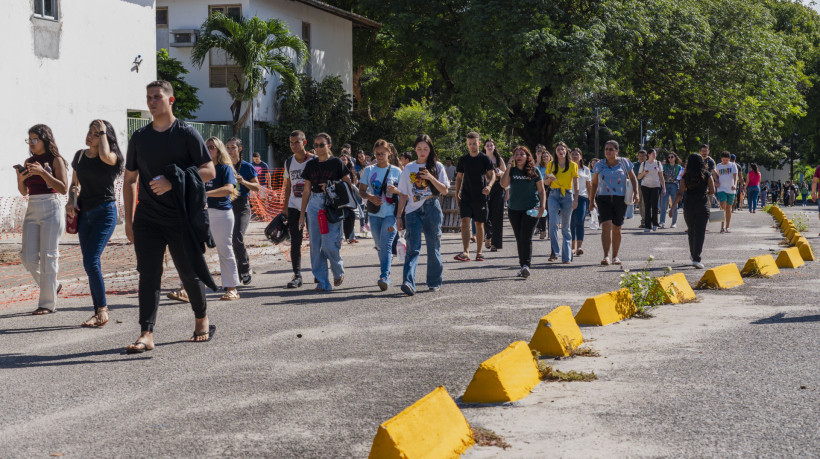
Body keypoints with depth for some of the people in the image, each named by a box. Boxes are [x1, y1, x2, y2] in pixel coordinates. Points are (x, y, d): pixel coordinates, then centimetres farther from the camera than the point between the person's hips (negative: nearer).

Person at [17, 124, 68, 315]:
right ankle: (52, 285, 24)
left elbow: (63, 188, -12)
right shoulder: (29, 162, 13)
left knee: (48, 256, -5)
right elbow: (24, 191, 16)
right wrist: (20, 179, -5)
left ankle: (48, 303, 0)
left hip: (51, 208, -6)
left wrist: (42, 172, -19)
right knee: (28, 257, 0)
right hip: (32, 210, 6)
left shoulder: (56, 160, -3)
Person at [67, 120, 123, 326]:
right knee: (90, 263, 6)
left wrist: (103, 133, -16)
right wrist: (72, 200, 0)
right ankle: (99, 312, 12)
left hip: (105, 212, -6)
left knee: (91, 261, -16)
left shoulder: (111, 157, -7)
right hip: (84, 214, 7)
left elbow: (105, 156, -32)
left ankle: (102, 310, -6)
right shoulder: (80, 156, 11)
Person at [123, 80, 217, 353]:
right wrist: (129, 219, 11)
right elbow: (129, 180, 16)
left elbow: (209, 172, -6)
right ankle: (146, 334, -9)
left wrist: (174, 182, -19)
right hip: (147, 218, 3)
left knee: (189, 272, 7)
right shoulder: (139, 138, 10)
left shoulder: (186, 134, -2)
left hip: (181, 217, -3)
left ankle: (202, 320, 29)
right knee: (148, 274, -6)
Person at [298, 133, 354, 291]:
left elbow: (348, 184, 1)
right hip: (314, 205, 5)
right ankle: (322, 282, 6)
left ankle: (339, 271, 17)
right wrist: (302, 213, 12)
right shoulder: (311, 165, 12)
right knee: (315, 245, 0)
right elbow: (307, 191, 15)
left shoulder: (336, 163, 0)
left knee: (328, 244, -11)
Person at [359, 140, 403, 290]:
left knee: (386, 244, -17)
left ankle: (384, 277, -23)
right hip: (375, 213, 3)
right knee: (379, 245, 10)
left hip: (391, 213, -3)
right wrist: (370, 197, -14)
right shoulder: (369, 170, 9)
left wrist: (396, 190, -16)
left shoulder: (396, 171, 4)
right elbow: (361, 191, 8)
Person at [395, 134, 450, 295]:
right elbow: (403, 195, 12)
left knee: (433, 247, 5)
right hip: (413, 211, 0)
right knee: (413, 248, -12)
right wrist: (399, 217, 8)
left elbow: (444, 190, -2)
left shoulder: (437, 167, 6)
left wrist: (431, 177, -14)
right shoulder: (408, 169, 11)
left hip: (432, 210, 0)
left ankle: (435, 282, 19)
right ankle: (408, 282, -24)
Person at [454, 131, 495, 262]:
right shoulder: (463, 159, 8)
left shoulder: (485, 159, 2)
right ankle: (466, 252, -20)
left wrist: (489, 185, -23)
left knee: (479, 224, 5)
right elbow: (459, 177, 13)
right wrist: (457, 194, 6)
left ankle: (479, 252, 14)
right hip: (466, 196, 1)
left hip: (480, 197, -1)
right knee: (465, 222, -13)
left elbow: (492, 174, -2)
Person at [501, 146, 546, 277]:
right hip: (514, 209, 3)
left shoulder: (534, 171, 2)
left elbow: (541, 190, 5)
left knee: (526, 237, -14)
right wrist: (509, 166, -12)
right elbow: (503, 184, -10)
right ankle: (522, 266, 14)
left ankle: (526, 265, -21)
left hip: (531, 208, -3)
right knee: (519, 238, 7)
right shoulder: (512, 170, 6)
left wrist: (542, 206, -7)